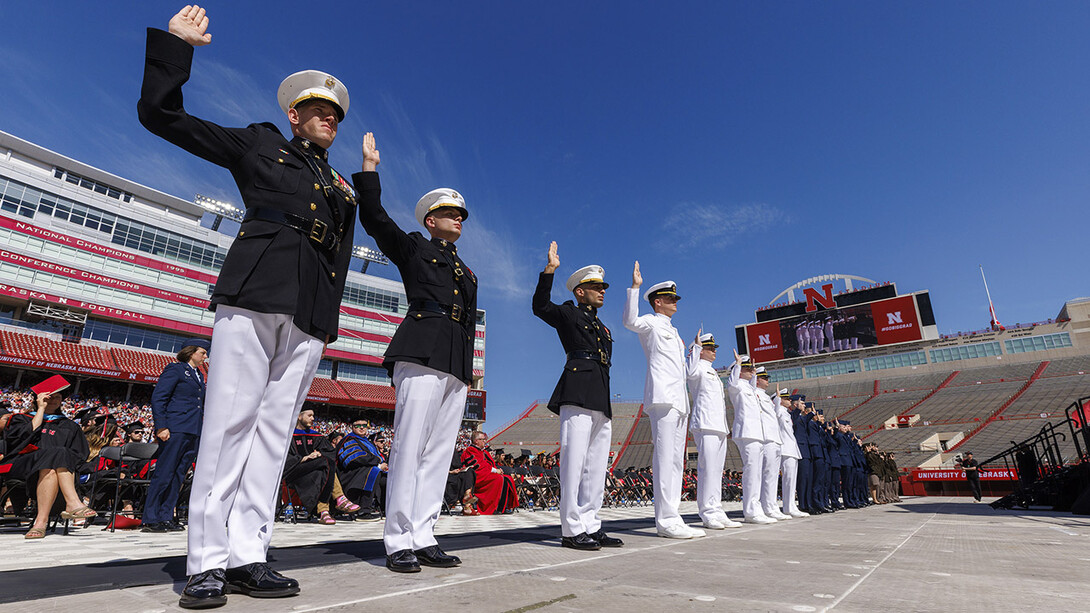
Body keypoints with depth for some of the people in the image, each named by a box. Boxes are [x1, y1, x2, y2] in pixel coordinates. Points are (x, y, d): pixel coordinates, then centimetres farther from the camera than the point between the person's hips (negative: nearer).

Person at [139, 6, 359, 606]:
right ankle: (208, 560, 1)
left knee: (275, 426, 0)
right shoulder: (258, 144, 17)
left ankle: (247, 555, 4)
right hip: (253, 295, -4)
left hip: (309, 314, 4)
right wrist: (175, 44, 13)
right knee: (230, 420, -7)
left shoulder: (341, 186, 27)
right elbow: (159, 114, 15)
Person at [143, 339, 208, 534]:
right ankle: (150, 520, 3)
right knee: (164, 474, -4)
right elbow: (157, 397, -9)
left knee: (178, 476, 7)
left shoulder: (199, 375, 21)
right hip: (175, 429, -7)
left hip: (193, 433, 7)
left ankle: (166, 517, 12)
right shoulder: (175, 369, -2)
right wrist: (161, 427, -16)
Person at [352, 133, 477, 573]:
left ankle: (423, 538, 7)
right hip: (422, 353, -6)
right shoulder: (412, 248, 14)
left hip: (458, 365, 6)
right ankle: (399, 542, -3)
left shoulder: (467, 273, 29)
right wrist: (369, 167, 2)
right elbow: (374, 218, 1)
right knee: (410, 445, -10)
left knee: (438, 451, 2)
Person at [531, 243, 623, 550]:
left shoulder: (603, 328, 31)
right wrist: (550, 269, -14)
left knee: (597, 466, 7)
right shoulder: (568, 313, 9)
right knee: (574, 461, -9)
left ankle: (591, 526, 13)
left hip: (601, 401, 8)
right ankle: (572, 530, -4)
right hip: (577, 395, -8)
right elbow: (540, 306, -8)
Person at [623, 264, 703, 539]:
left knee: (676, 460, 6)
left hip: (678, 400, 9)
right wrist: (635, 287, -23)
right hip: (663, 397, -9)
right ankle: (666, 520, -13)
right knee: (665, 458, -13)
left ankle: (670, 518, 10)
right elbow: (630, 320, -20)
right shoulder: (650, 323, 3)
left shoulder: (673, 331, 29)